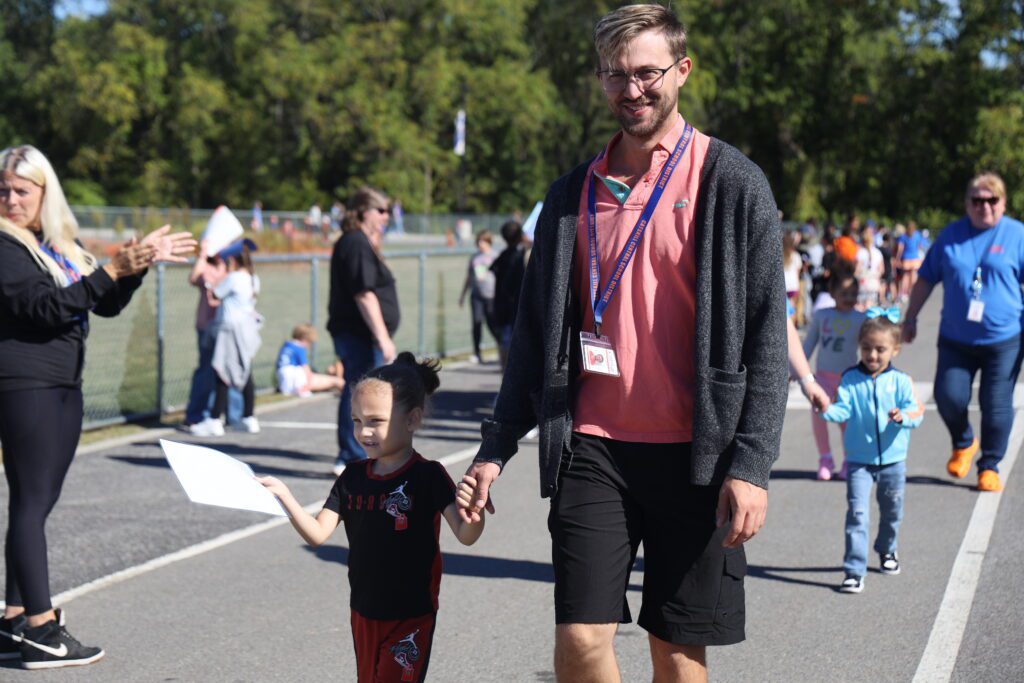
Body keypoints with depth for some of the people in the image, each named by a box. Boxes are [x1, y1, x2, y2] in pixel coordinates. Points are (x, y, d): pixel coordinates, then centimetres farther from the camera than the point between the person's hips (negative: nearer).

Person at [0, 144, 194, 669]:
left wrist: (141, 262, 4)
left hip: (64, 387, 8)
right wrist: (113, 269, -21)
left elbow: (106, 305, 18)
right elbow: (47, 306, -18)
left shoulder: (61, 244, 16)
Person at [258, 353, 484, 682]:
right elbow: (317, 534, -2)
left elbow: (465, 535, -23)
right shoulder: (352, 479, 2)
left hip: (411, 617, -6)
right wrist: (284, 496, -15)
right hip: (364, 614, 6)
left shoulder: (428, 476, -14)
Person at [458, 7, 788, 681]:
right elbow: (536, 332, 14)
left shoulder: (733, 184, -2)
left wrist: (751, 465, -13)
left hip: (693, 454, -2)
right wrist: (496, 448, 9)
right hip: (593, 448, 3)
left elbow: (765, 335, -6)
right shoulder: (573, 194, 9)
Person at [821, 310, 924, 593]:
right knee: (857, 513, -10)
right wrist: (827, 410, -34)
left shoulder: (900, 381, -5)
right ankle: (854, 570, -8)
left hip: (892, 459, 2)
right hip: (859, 461, -2)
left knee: (892, 511, 21)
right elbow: (843, 409, -13)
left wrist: (903, 416, -32)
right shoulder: (850, 380, -5)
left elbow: (916, 410, -10)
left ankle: (887, 549, 48)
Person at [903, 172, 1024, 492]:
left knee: (996, 405, 1)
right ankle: (963, 443, 26)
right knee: (949, 397, -5)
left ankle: (989, 466, 19)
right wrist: (910, 318, 14)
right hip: (956, 338, 2)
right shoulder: (950, 235, 6)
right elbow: (926, 279, 13)